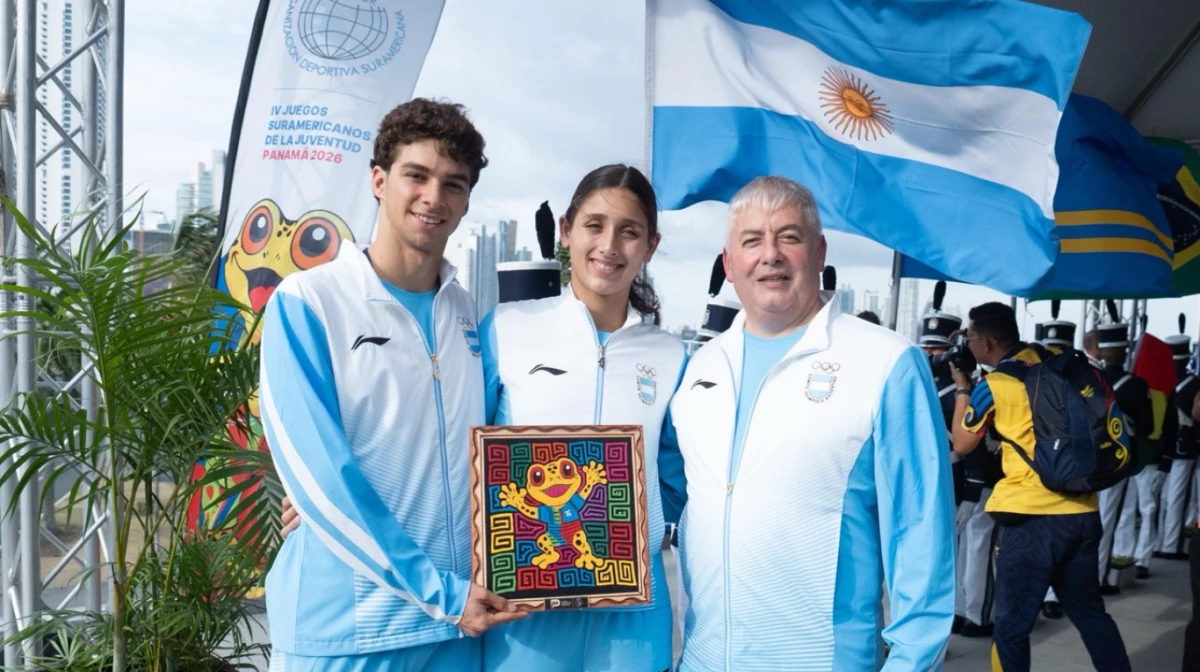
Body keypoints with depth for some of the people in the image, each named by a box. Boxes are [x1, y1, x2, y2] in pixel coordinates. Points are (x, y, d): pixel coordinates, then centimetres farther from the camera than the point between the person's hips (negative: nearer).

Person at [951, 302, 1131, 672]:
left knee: (1012, 624, 2)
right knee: (1090, 612, 19)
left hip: (1033, 516, -6)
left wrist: (963, 388, 13)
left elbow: (962, 444, 6)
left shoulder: (991, 386, -8)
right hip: (1083, 511, 6)